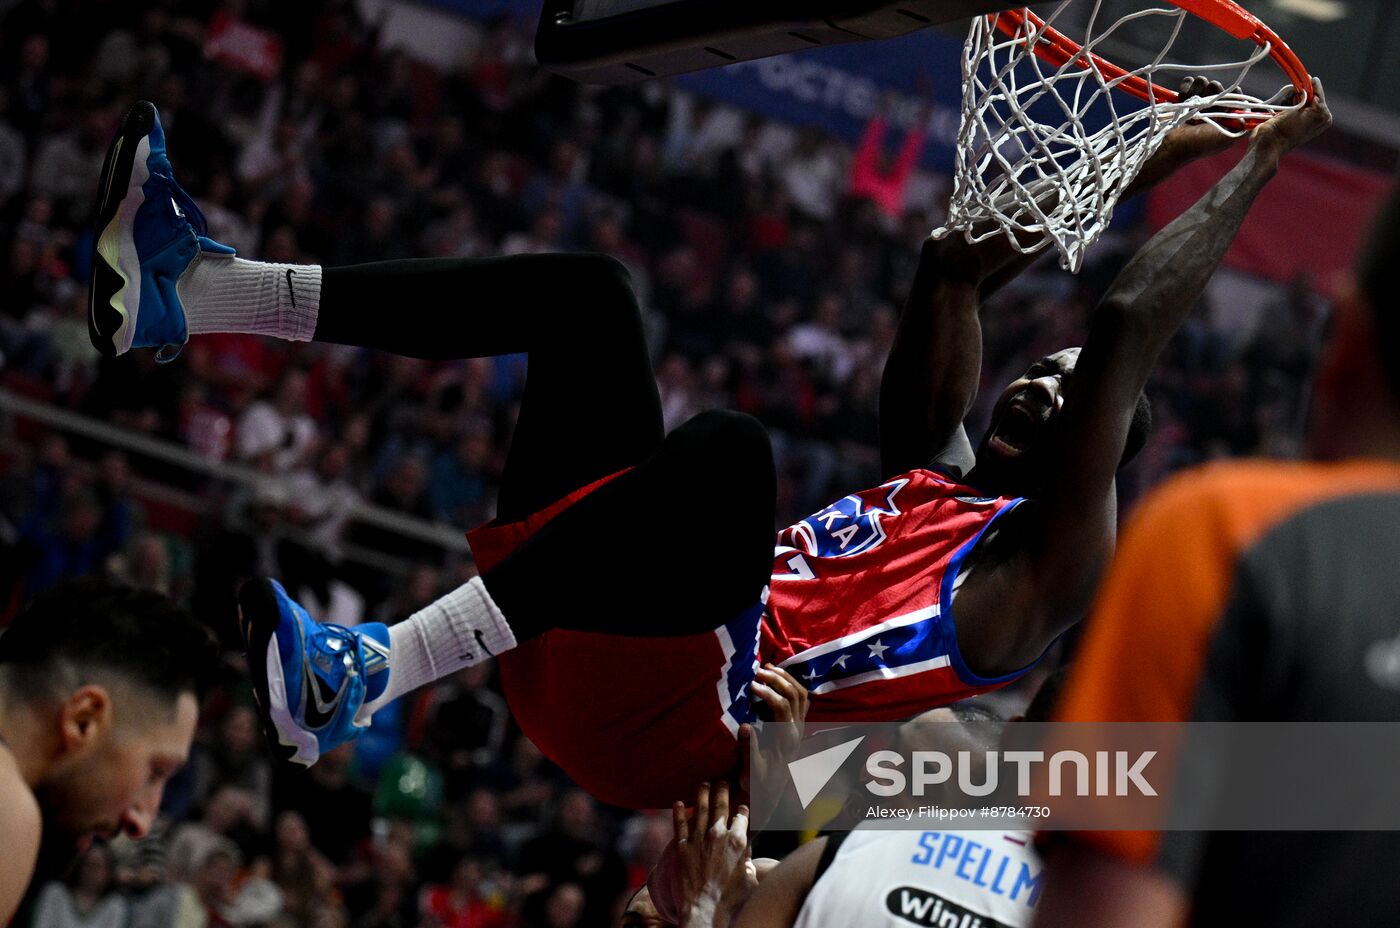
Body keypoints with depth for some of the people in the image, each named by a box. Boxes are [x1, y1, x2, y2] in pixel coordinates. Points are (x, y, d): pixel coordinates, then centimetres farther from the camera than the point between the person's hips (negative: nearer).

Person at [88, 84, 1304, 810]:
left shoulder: (1042, 565, 7)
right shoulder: (938, 477, 30)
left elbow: (1128, 333, -5)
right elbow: (955, 269, 31)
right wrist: (1147, 159, 30)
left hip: (668, 713, -8)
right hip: (576, 640, 9)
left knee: (728, 447, -37)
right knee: (583, 292, 8)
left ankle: (364, 678, -43)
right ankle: (188, 291, -5)